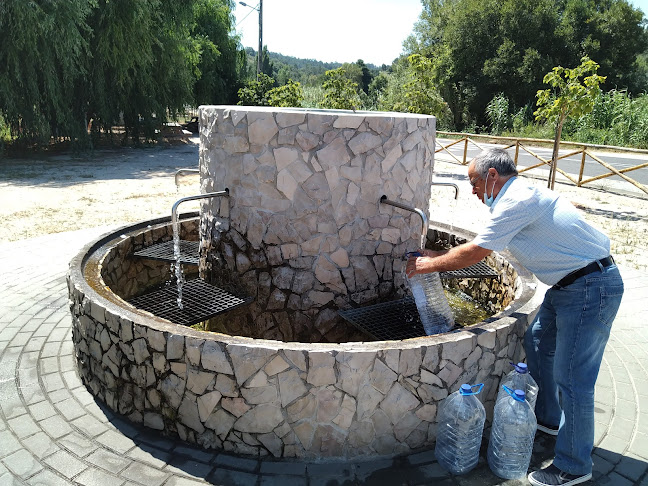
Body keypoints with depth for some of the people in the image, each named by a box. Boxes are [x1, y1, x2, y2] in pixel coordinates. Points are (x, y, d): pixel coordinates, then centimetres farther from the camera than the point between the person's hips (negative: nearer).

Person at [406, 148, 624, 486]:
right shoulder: (519, 197, 13)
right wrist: (437, 256, 19)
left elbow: (474, 253, -16)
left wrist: (432, 264, -2)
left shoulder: (517, 201, -20)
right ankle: (549, 419, 40)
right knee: (537, 344, 21)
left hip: (590, 288, -11)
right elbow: (481, 248, 19)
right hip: (567, 284, 11)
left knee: (571, 379, -3)